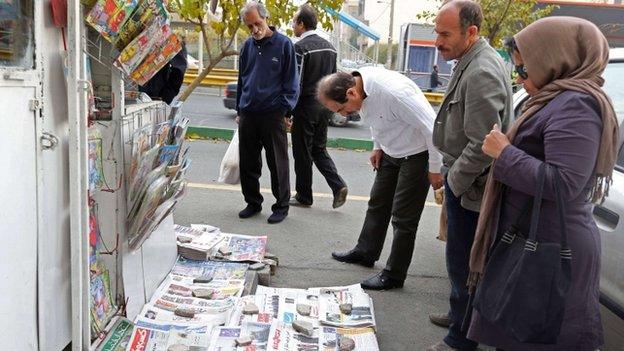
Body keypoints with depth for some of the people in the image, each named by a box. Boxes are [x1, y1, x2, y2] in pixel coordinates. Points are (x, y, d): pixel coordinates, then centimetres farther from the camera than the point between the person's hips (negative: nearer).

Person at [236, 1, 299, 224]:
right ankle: (253, 202, 25)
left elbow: (291, 82, -2)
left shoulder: (284, 44, -3)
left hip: (273, 114, -5)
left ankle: (281, 206, 14)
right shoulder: (248, 46, 11)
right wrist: (239, 110, 16)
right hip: (248, 114, 5)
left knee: (278, 164, 3)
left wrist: (285, 110, -8)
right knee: (248, 164, 10)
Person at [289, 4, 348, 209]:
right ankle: (338, 186, 3)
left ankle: (304, 196, 16)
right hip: (324, 106, 7)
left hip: (306, 106, -7)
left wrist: (288, 111, -10)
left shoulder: (300, 48, -14)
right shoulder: (329, 47, 10)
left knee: (302, 153, 5)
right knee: (319, 149, 18)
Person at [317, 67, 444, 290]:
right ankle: (365, 253, 37)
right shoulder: (357, 85, -11)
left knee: (403, 218, 0)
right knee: (377, 204, 18)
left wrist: (435, 169, -19)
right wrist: (377, 147, 9)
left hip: (416, 153, -8)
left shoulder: (393, 92, -36)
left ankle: (394, 275, 14)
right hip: (391, 152, 8)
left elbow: (431, 127, -28)